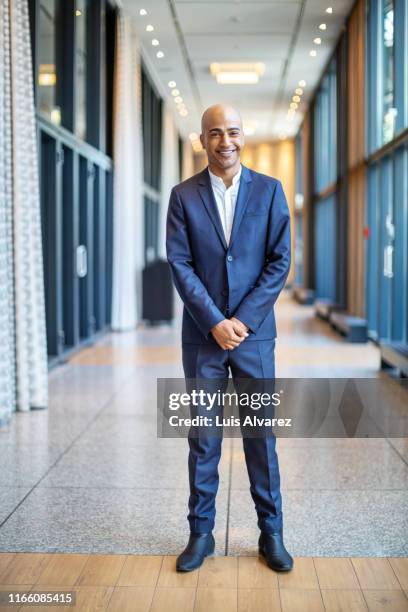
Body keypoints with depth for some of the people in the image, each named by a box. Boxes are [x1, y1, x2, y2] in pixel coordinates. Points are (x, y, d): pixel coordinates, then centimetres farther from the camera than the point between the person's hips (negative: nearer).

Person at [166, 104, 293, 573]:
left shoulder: (269, 190, 3)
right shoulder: (183, 195, 3)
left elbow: (280, 261, -2)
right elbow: (179, 264, -3)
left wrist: (243, 320, -10)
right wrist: (214, 322, -12)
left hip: (254, 332, 0)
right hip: (202, 334, 0)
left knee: (262, 434, 6)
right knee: (203, 437, 7)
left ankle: (271, 532, 19)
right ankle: (201, 532, 19)